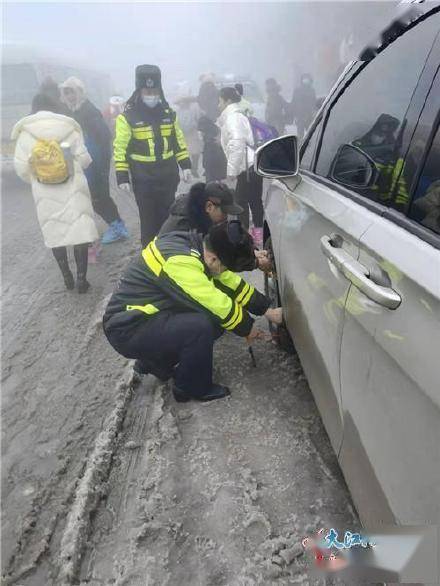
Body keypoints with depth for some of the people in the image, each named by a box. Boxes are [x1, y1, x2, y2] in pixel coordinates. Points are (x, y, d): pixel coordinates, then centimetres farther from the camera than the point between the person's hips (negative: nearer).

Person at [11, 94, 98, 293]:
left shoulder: (25, 131, -1)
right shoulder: (68, 126, -3)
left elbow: (21, 166, -4)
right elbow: (83, 158, -3)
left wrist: (35, 181, 16)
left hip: (45, 192, 1)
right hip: (72, 188, -1)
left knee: (55, 233, 13)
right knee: (79, 230, 4)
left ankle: (67, 278, 19)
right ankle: (81, 279, 4)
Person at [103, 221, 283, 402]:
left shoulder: (198, 244, -3)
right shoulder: (180, 263, -30)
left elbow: (232, 283, 4)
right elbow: (220, 307, -24)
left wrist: (268, 311, 3)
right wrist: (247, 328, -7)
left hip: (149, 315, 9)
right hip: (127, 330, -9)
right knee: (202, 325, -27)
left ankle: (154, 361, 16)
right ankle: (191, 388, 0)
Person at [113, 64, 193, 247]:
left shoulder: (168, 113, 7)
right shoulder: (128, 116, -7)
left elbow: (178, 141, 14)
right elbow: (120, 148, -6)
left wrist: (185, 165, 7)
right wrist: (122, 176, -11)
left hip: (168, 176, 4)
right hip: (143, 179, -4)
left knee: (168, 218, 13)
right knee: (149, 220, 2)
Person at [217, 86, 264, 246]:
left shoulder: (232, 118, -10)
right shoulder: (237, 115, 22)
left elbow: (237, 144, -23)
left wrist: (232, 170, -21)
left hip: (248, 167, -10)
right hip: (253, 165, 10)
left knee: (241, 202, -4)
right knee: (255, 201, 14)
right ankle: (258, 234, 22)